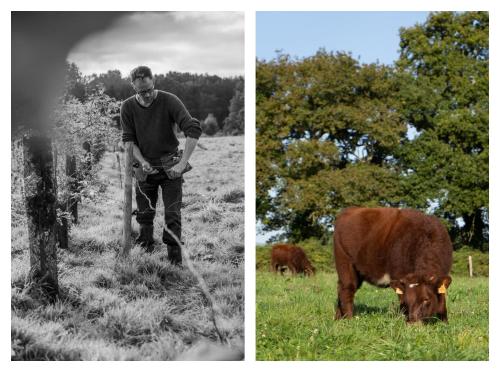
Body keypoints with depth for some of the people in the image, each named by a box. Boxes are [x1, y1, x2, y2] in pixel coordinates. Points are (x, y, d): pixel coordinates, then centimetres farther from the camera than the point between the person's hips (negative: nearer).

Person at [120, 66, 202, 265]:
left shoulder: (169, 101, -16)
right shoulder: (128, 107, -6)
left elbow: (193, 130, -22)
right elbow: (128, 139, -2)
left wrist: (182, 163, -28)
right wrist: (142, 162, -19)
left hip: (170, 166, -3)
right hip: (145, 166, 3)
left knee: (172, 215, -5)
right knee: (144, 215, 11)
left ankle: (175, 260, -1)